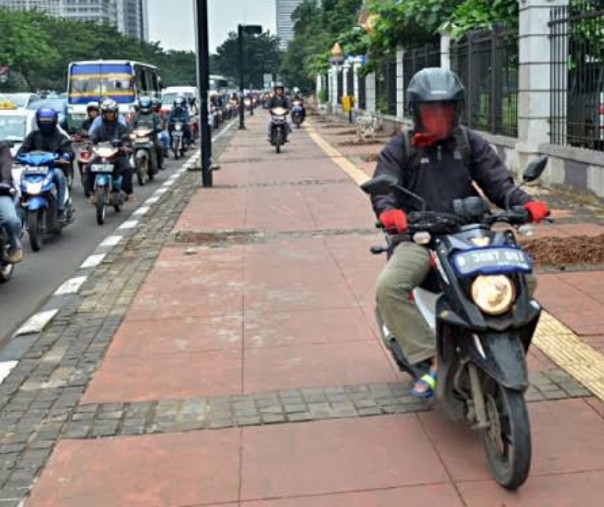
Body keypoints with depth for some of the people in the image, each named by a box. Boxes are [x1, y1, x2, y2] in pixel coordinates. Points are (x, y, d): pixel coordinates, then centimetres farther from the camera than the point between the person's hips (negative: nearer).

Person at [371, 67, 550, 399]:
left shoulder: (471, 144, 14)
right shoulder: (400, 149, 7)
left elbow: (497, 181, 4)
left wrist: (524, 203, -17)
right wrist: (389, 211, -32)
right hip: (419, 238, -2)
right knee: (388, 287, -29)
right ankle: (430, 361, -20)